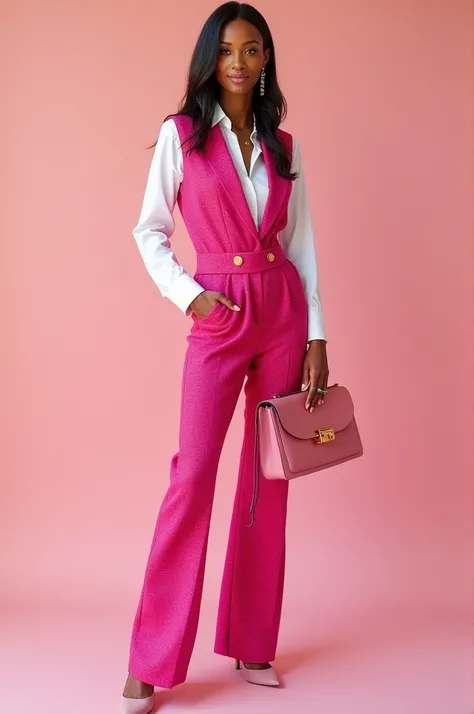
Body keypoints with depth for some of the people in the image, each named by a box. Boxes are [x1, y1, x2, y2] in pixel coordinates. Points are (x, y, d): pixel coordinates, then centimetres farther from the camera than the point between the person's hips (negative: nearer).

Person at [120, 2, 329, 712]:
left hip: (284, 314, 4)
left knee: (269, 476, 6)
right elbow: (149, 232, 4)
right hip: (219, 318, -3)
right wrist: (188, 294, -11)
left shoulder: (283, 146, 11)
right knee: (194, 473, -9)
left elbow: (302, 243, 10)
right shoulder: (180, 135, 2)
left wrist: (316, 336, 4)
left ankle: (252, 645, 18)